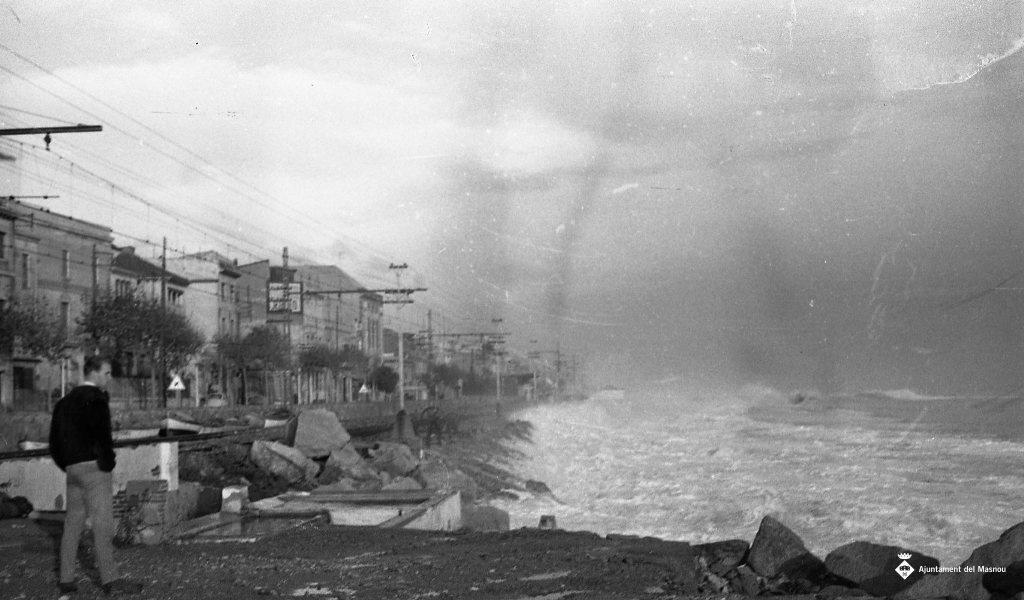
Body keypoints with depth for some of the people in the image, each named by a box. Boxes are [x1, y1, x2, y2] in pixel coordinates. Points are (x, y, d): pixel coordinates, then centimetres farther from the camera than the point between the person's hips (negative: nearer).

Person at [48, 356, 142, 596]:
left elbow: (55, 440, 18)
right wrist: (108, 462, -11)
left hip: (72, 468, 8)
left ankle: (66, 579, 12)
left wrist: (66, 465, 18)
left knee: (73, 522, 11)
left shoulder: (66, 401, 16)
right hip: (94, 467, -8)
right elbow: (101, 433, -21)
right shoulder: (96, 398, -10)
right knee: (103, 522, -7)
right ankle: (109, 579, -7)